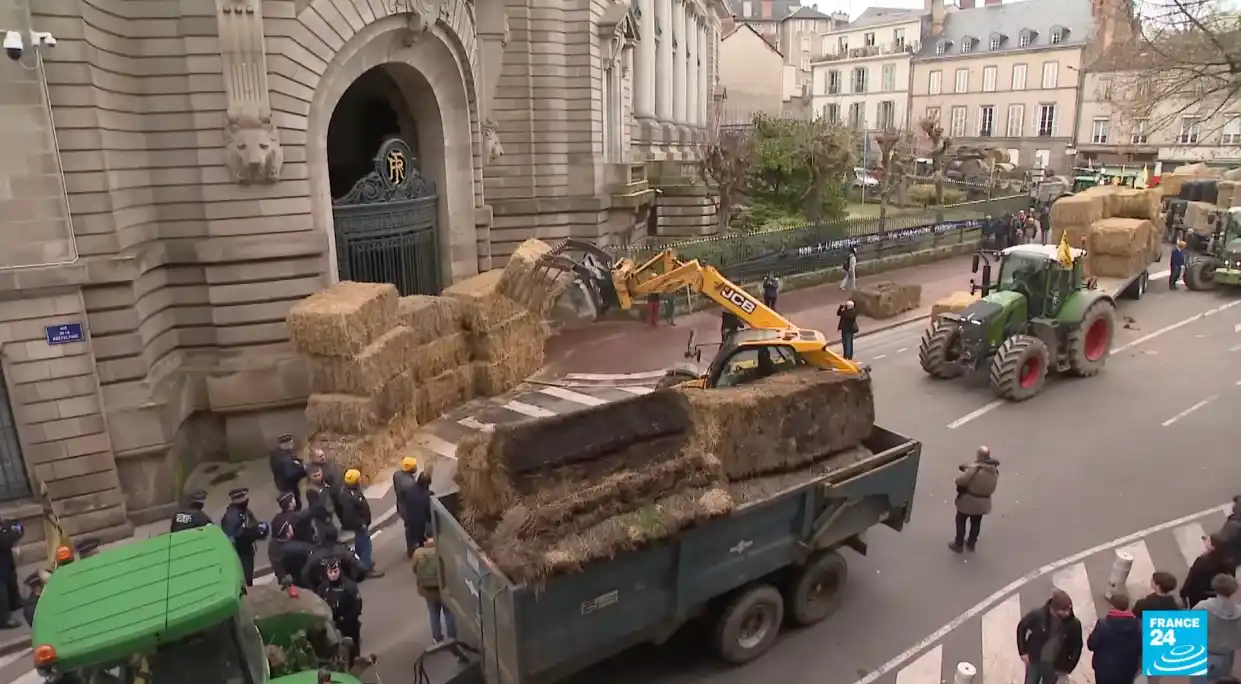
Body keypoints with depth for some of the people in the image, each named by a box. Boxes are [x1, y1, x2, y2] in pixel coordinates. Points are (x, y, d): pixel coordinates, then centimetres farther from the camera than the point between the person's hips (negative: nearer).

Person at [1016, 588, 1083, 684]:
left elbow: (1077, 647, 0)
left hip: (1054, 667, 1)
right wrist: (1023, 651, -6)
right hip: (1034, 662, -1)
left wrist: (1067, 668, 1)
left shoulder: (1073, 624, -17)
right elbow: (1021, 627, -5)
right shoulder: (1038, 614, -22)